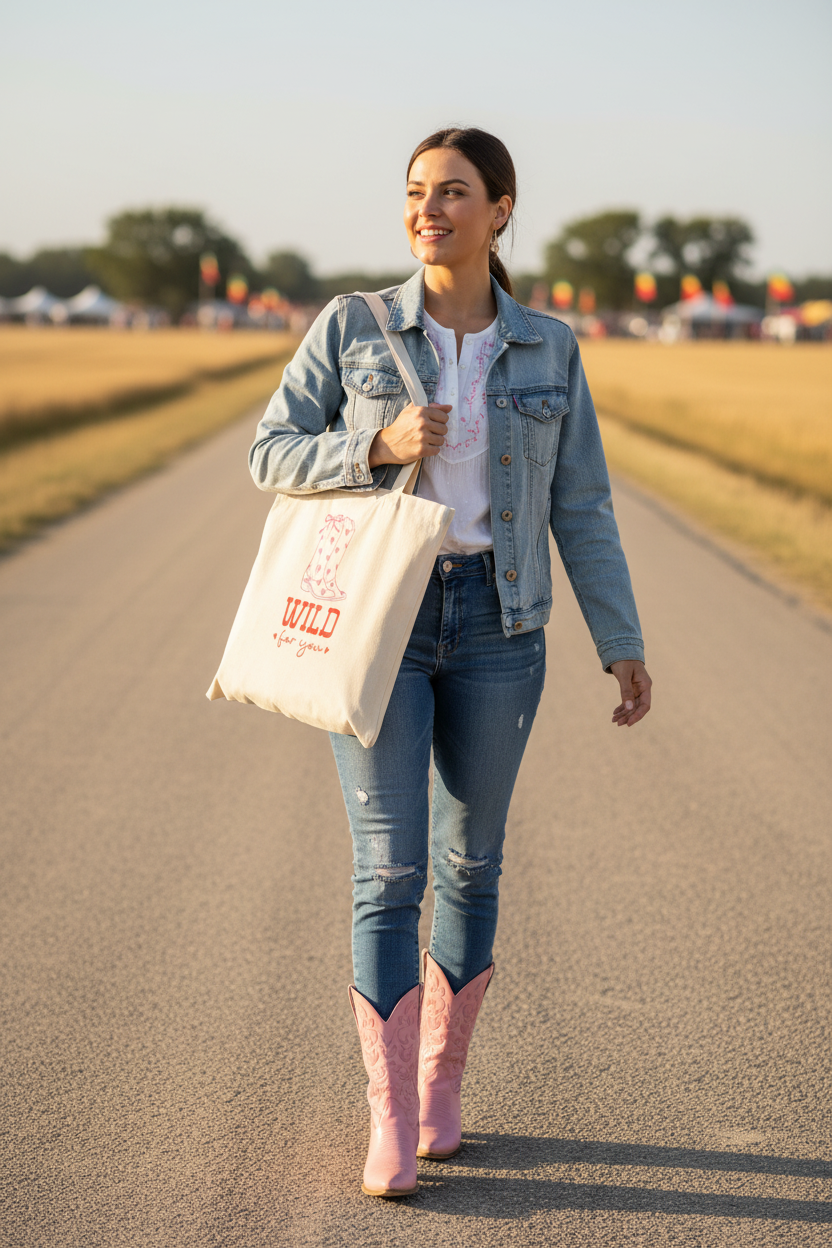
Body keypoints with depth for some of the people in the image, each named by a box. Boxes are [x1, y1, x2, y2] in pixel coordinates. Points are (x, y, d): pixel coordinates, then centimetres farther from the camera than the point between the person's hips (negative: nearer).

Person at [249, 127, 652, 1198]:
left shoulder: (547, 349, 3)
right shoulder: (353, 327, -1)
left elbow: (580, 508, 5)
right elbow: (273, 456, -2)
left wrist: (622, 645, -1)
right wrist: (379, 445, -20)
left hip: (496, 626, 2)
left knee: (468, 861, 9)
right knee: (388, 869, -8)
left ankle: (441, 1084, 27)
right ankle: (391, 1127, -4)